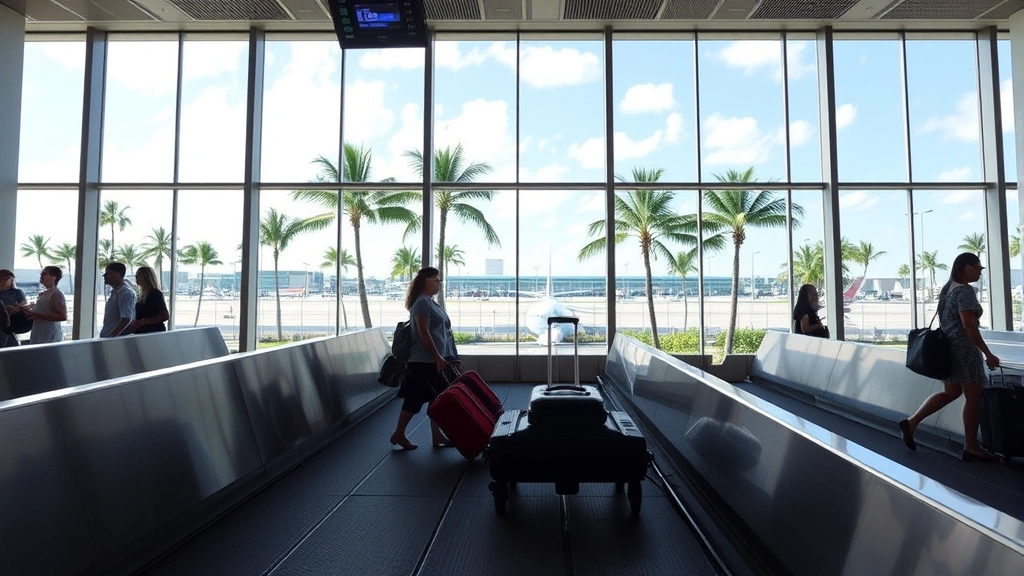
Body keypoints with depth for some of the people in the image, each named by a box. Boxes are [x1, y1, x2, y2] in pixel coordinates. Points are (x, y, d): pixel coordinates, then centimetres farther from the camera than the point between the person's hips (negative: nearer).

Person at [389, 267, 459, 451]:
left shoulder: (431, 302, 15)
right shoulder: (422, 302, -15)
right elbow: (423, 332, -20)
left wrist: (442, 357, 20)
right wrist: (437, 357, -20)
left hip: (436, 360, 10)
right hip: (425, 361, -10)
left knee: (437, 398, 11)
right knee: (414, 399, 0)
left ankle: (437, 436, 18)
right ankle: (398, 434, 12)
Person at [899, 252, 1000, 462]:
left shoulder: (948, 288, 13)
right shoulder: (965, 291, -16)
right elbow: (969, 326, -21)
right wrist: (988, 354, -19)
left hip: (948, 347, 9)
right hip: (964, 349, -9)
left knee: (950, 392, 16)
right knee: (973, 397, 1)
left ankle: (911, 422, 10)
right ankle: (971, 447, 10)